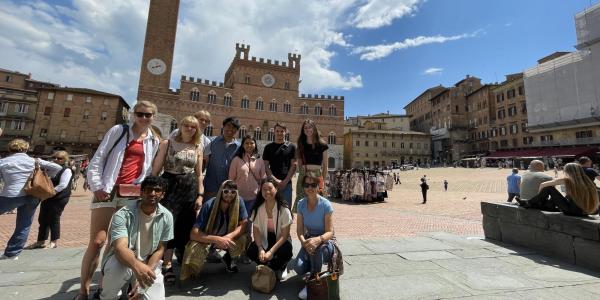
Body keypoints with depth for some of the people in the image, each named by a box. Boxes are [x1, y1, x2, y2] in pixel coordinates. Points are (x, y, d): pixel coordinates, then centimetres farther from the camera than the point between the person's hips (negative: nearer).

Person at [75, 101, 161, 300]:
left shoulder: (154, 141, 10)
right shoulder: (118, 130, 3)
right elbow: (97, 159, 1)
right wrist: (96, 187, -6)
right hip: (107, 192, -2)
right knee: (97, 241, -3)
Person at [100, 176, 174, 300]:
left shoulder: (166, 217, -12)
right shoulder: (123, 214, -21)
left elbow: (159, 250, -5)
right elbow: (120, 247, -33)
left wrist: (146, 271, -19)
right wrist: (137, 266, -52)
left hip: (149, 263, 3)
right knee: (120, 267, -36)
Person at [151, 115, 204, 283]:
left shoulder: (198, 148, 7)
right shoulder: (167, 143, -1)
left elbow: (199, 174, 9)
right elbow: (156, 169, -1)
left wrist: (200, 195, 3)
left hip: (190, 189, 3)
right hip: (170, 186, -3)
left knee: (186, 227, 11)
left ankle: (185, 261, 32)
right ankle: (167, 266, 10)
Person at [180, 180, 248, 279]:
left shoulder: (239, 201, -21)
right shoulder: (209, 205, -27)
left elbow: (244, 225, -18)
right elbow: (193, 234, -29)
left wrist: (228, 237, -34)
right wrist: (217, 239, -42)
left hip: (228, 237, 2)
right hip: (207, 238, -1)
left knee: (243, 239, -27)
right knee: (194, 250, -32)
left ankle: (230, 259, 8)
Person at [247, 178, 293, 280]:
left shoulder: (284, 209, -21)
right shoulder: (258, 208, -12)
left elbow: (284, 235, -18)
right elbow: (256, 231, -7)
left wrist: (271, 251, -26)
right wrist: (260, 248, -23)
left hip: (280, 240, -2)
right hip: (264, 239, 3)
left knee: (286, 252, -33)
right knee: (251, 251, -24)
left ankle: (281, 267, 5)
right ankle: (274, 267, 3)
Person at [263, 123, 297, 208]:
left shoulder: (291, 147, 6)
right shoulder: (268, 147, 8)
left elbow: (293, 166, 2)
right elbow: (266, 166, 3)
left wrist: (285, 181, -8)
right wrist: (275, 180, -8)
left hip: (287, 183, 0)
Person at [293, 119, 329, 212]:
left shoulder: (322, 144, 4)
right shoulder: (301, 144, 12)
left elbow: (325, 165, 6)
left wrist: (324, 180, 2)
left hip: (317, 175, -2)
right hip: (303, 176, 2)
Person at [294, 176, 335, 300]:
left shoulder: (325, 204, -19)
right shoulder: (301, 204, -7)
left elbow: (330, 232, -18)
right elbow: (299, 229, -6)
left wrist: (318, 239, -39)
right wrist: (303, 242, -28)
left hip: (325, 243, -3)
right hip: (308, 240, 4)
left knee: (317, 247, -39)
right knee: (299, 269, -22)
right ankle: (314, 269, 16)